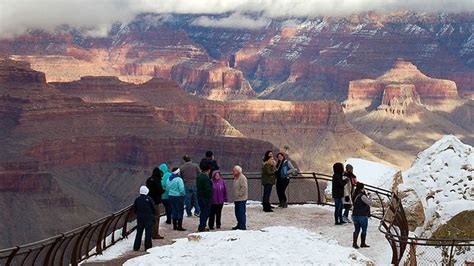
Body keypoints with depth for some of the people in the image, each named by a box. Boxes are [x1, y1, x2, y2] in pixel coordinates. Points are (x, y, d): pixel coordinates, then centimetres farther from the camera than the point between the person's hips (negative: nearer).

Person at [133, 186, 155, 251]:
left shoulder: (137, 199, -1)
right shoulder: (149, 199, -13)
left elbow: (134, 210, 4)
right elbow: (153, 209, -7)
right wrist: (152, 215, 11)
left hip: (140, 218, 4)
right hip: (148, 218, -4)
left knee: (139, 233, 13)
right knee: (148, 233, 1)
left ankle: (136, 247, 14)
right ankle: (147, 247, 0)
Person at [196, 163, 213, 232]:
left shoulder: (198, 177, 10)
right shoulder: (206, 178, -20)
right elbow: (208, 189, -23)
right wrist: (209, 196, -9)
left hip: (200, 197, 9)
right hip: (205, 198, -9)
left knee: (203, 212, 18)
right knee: (206, 212, -2)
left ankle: (201, 226, 24)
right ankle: (202, 227, -3)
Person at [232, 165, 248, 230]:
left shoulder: (242, 178, -15)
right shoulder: (236, 178, 16)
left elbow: (244, 188, -22)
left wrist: (239, 194, -19)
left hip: (241, 199, -10)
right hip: (236, 199, 10)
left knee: (241, 213, -9)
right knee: (237, 213, 15)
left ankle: (243, 226, -6)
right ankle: (239, 225, 24)